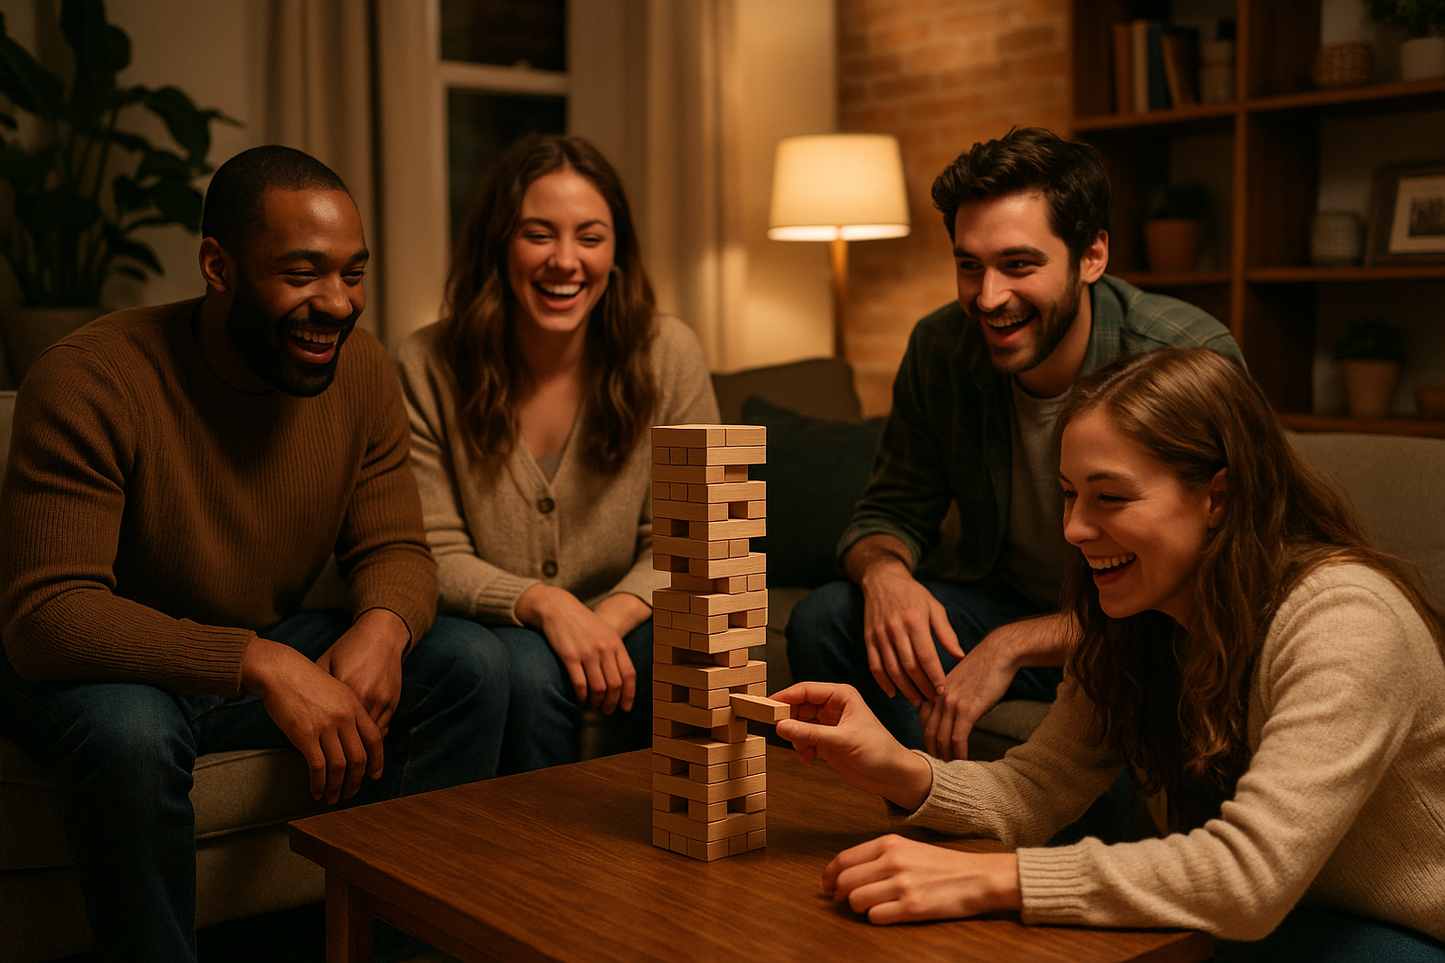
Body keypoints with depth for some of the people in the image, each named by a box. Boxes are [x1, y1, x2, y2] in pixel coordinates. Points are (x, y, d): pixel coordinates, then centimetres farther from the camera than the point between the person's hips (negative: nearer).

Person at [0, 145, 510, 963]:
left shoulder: (363, 368, -7)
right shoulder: (89, 383, -24)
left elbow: (395, 548, -3)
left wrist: (384, 624, -29)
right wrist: (259, 664, -43)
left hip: (271, 648, 5)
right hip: (116, 667, -5)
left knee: (474, 665, -13)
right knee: (129, 732, -38)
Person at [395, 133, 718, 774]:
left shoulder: (668, 355, -6)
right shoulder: (427, 369, -9)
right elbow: (433, 557, -9)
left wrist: (610, 618, -26)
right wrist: (545, 605, -28)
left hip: (622, 625, 1)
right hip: (492, 630, -1)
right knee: (531, 671, -33)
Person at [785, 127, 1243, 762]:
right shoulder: (940, 349, -8)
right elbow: (891, 512, 2)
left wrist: (1014, 645, -34)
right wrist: (885, 573, -25)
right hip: (1006, 602, 4)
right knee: (823, 624, -17)